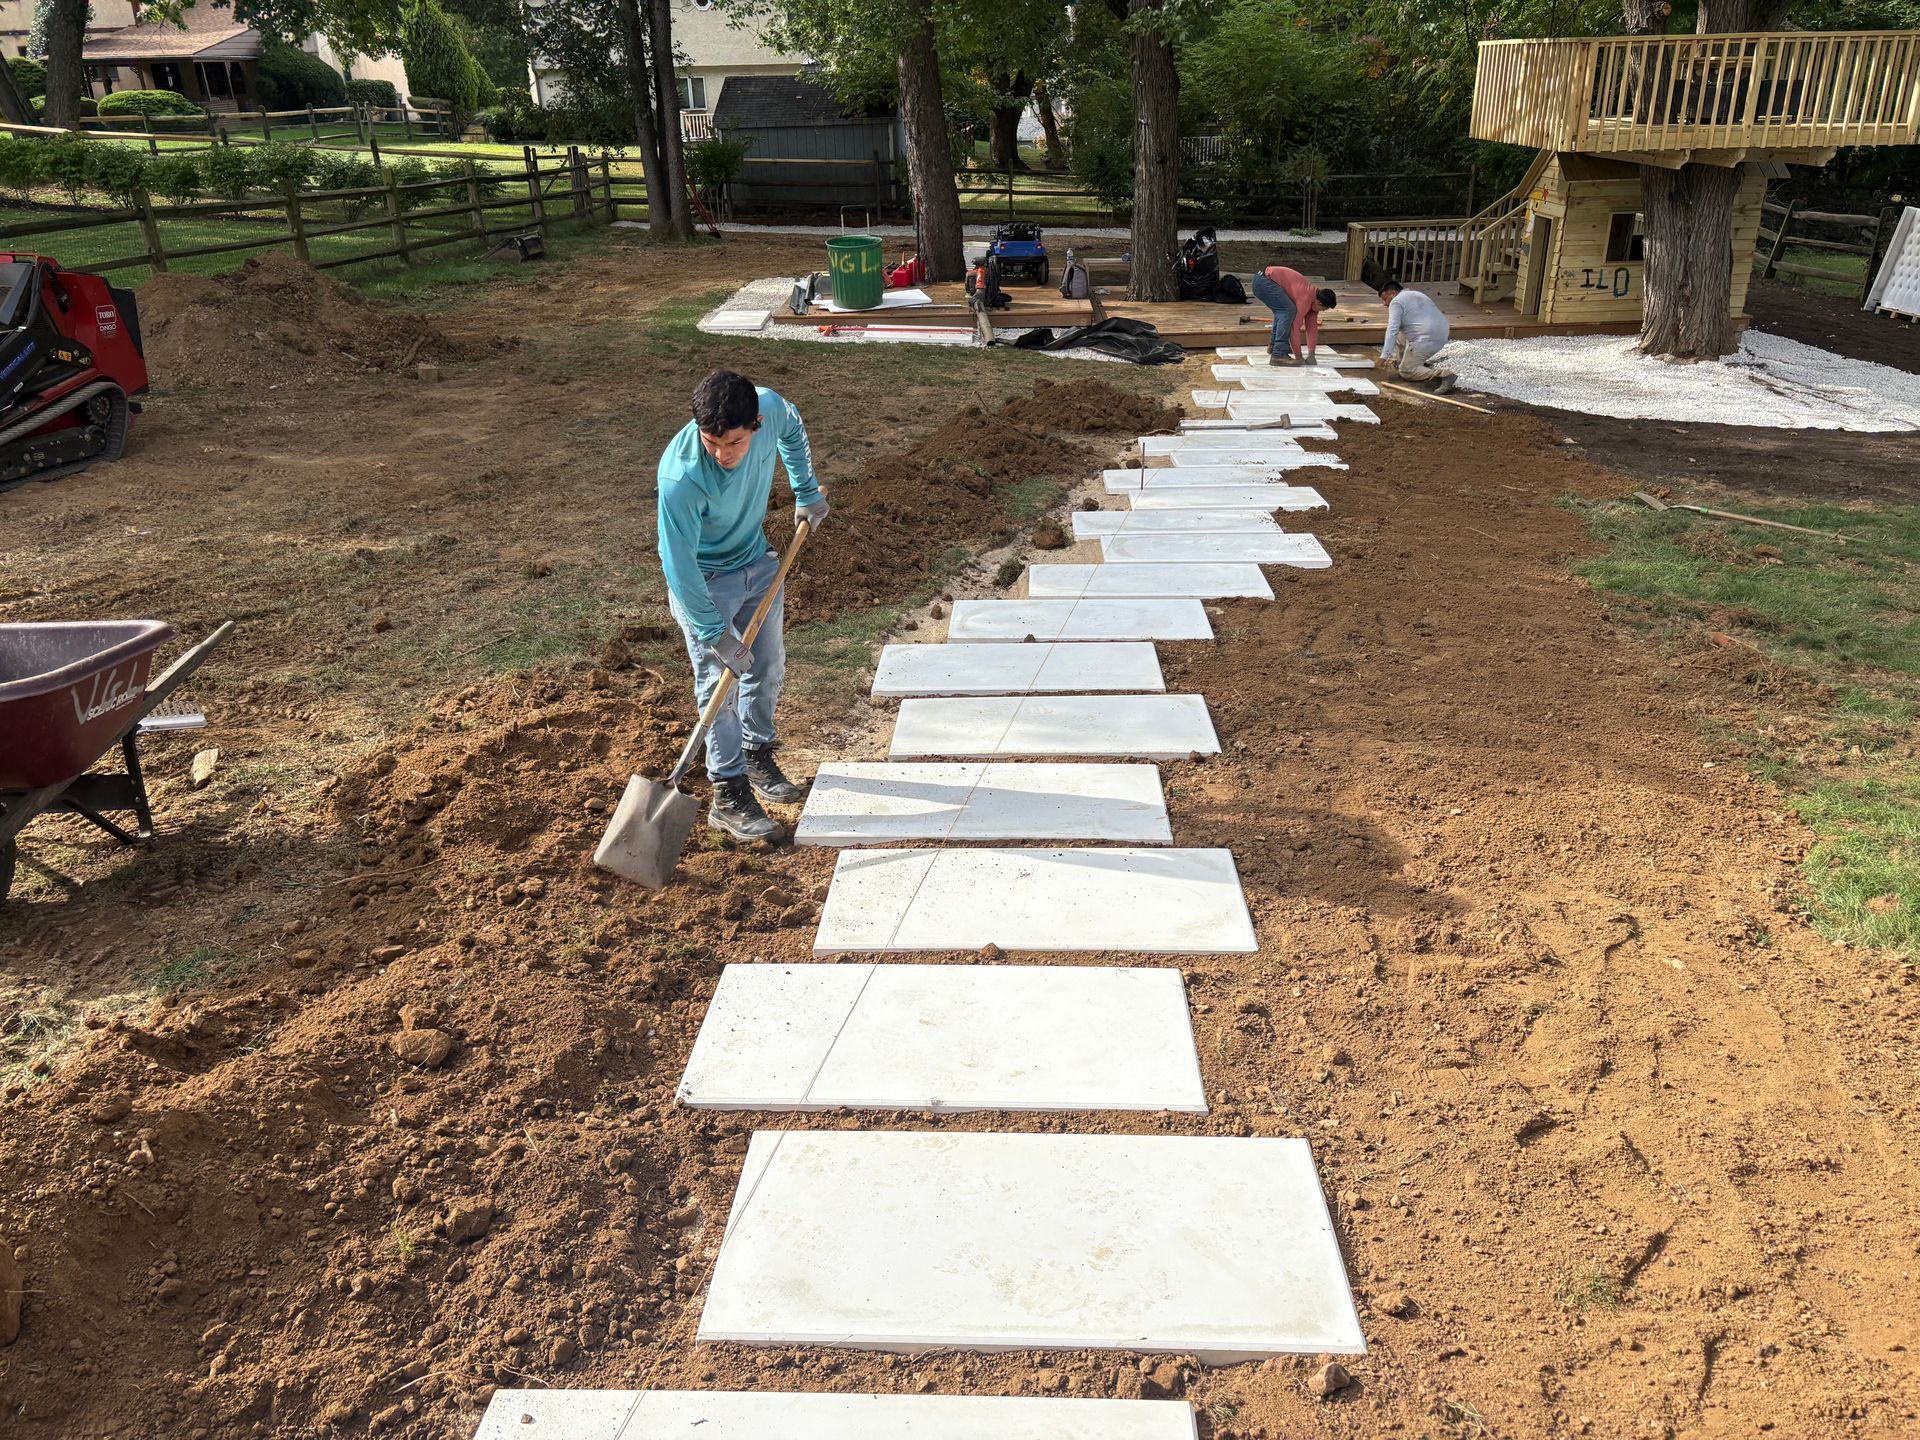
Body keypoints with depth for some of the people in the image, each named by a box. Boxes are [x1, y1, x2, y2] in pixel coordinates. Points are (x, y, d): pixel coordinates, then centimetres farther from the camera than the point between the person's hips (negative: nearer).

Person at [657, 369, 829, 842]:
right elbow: (679, 563, -29)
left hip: (757, 561, 6)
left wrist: (807, 492, 7)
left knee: (769, 666, 16)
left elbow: (792, 429, 4)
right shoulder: (680, 477, -38)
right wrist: (716, 633, -25)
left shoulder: (769, 407, -24)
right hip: (702, 580, -6)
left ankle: (757, 755, 37)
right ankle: (729, 794, 6)